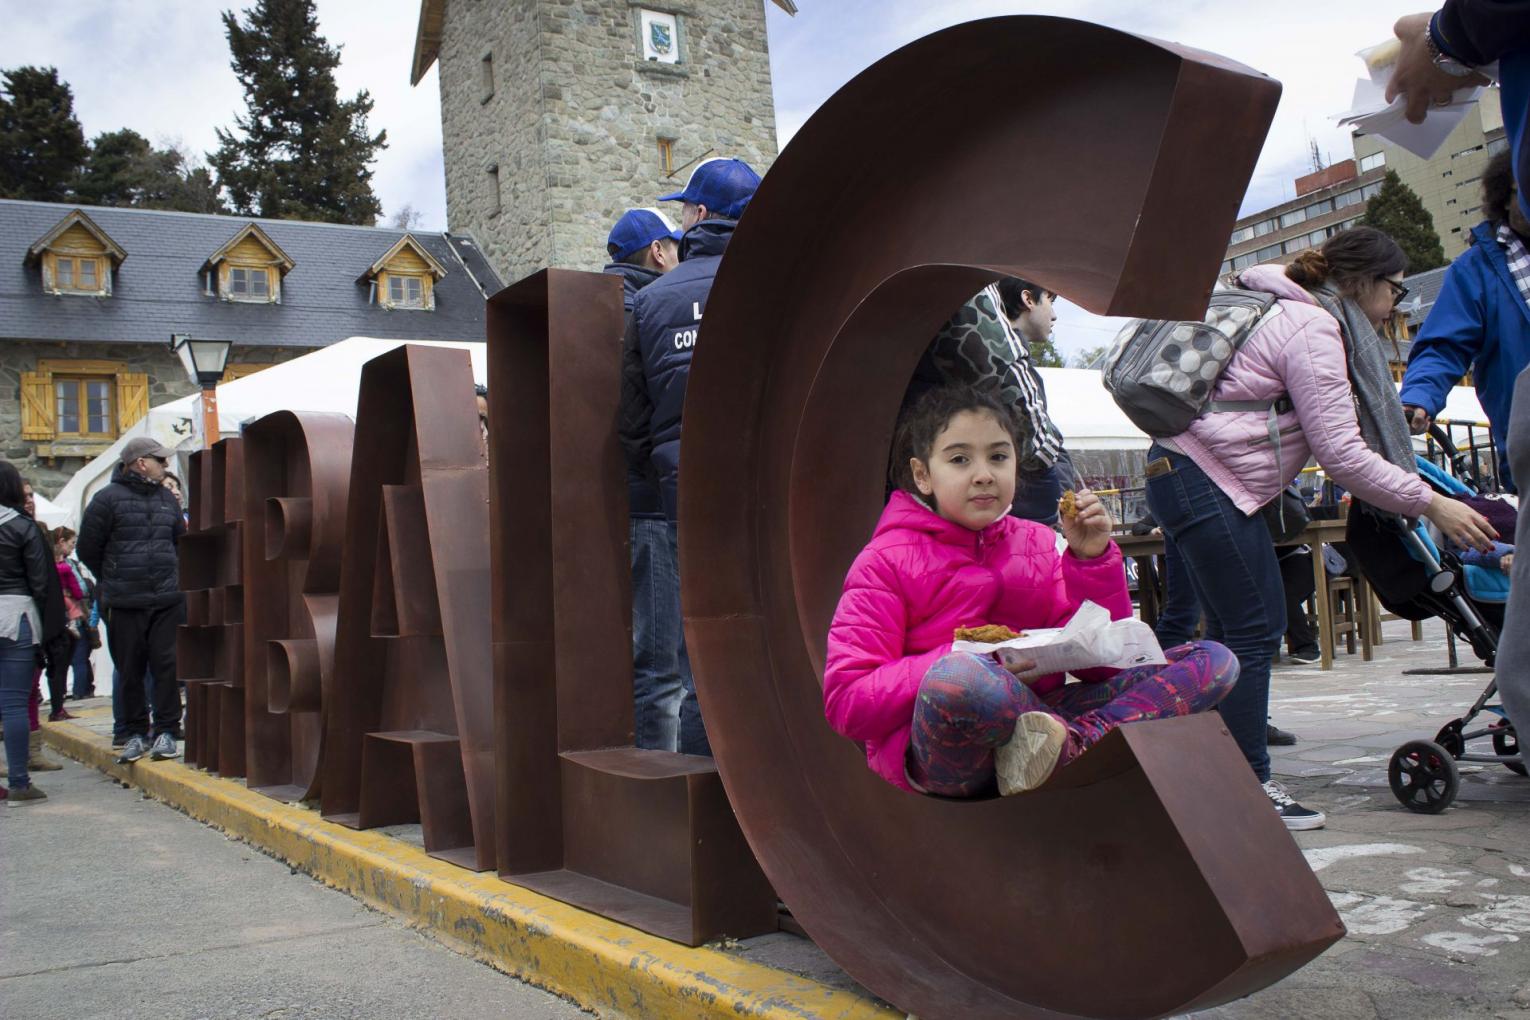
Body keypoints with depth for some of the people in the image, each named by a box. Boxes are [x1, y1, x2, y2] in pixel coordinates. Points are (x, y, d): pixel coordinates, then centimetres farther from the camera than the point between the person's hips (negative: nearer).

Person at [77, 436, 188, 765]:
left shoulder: (167, 499, 12)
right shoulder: (108, 499, -3)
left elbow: (181, 540, 25)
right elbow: (88, 549, 3)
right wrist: (114, 581, 10)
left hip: (167, 599, 3)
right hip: (124, 603, -3)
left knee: (167, 665, -1)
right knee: (130, 671, 4)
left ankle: (166, 731, 7)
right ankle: (135, 733, 15)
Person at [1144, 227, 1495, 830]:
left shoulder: (1297, 316, 19)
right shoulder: (1312, 329, -13)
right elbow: (1341, 453, -16)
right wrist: (1430, 504, -10)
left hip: (1184, 477, 11)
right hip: (1204, 485, -11)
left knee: (1235, 629, 12)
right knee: (1253, 630, -7)